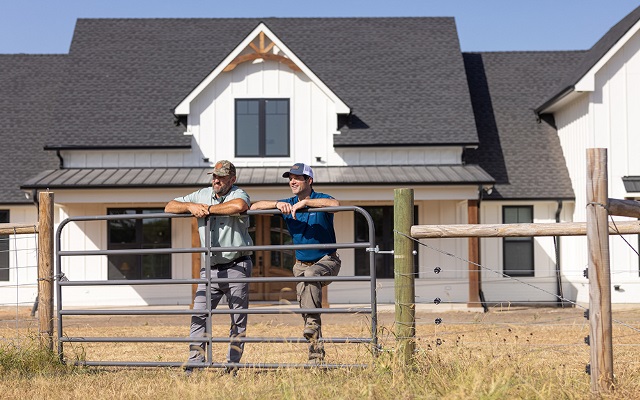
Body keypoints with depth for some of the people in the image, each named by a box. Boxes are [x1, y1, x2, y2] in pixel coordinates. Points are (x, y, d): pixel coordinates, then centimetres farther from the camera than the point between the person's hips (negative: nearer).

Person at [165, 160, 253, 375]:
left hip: (237, 267, -4)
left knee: (239, 321, 2)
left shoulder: (238, 194, -4)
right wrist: (191, 206, -6)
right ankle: (194, 365, -3)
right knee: (198, 316, -4)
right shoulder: (202, 195, 11)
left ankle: (232, 366, 11)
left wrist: (209, 209, -17)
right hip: (210, 269, 4)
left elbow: (239, 206, -31)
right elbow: (169, 207, 14)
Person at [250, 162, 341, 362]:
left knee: (310, 275, -36)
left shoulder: (320, 199, -8)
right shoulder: (288, 204, 4)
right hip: (302, 264, 5)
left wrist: (304, 203, -33)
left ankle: (313, 322, -33)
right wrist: (278, 204, -19)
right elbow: (254, 207, -2)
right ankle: (316, 356, 4)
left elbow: (335, 204, -34)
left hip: (327, 261, -5)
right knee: (305, 304, -2)